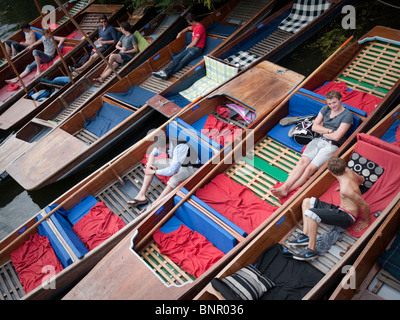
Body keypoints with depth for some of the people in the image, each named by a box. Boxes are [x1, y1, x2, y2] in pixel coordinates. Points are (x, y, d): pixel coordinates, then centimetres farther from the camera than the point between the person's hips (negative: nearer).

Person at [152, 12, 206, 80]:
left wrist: (188, 46, 3)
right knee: (176, 58, -12)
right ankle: (165, 71, -27)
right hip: (191, 47, 9)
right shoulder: (195, 26, 16)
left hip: (197, 49, -9)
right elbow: (188, 28, 41)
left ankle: (166, 74, -35)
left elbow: (194, 43, -16)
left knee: (182, 62, -24)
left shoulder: (200, 28, -15)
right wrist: (180, 33, 27)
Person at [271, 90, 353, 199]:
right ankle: (284, 187, -32)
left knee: (310, 168, -23)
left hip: (332, 145, -5)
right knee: (303, 161, -21)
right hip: (318, 140, 5)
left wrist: (322, 130, 1)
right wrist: (329, 131, -8)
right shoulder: (325, 109, 13)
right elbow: (314, 127, 5)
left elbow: (336, 136, -14)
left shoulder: (347, 115, -5)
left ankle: (286, 191, -29)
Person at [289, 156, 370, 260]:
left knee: (310, 213, -30)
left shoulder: (346, 189, -29)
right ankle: (306, 235, -5)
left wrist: (366, 222, -4)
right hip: (340, 209, 10)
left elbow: (365, 205, -22)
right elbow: (361, 179, 19)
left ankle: (311, 250, -25)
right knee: (307, 202, 5)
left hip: (347, 217, -10)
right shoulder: (348, 171, -2)